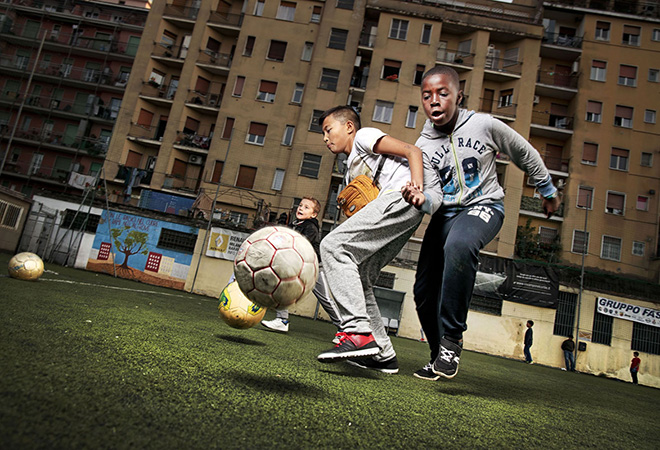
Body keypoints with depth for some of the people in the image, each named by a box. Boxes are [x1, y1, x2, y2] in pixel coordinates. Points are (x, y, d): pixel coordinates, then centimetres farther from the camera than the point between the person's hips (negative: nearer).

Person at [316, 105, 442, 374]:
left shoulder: (364, 136, 12)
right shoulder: (350, 173, 36)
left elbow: (412, 151, 1)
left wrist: (417, 187, -16)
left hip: (406, 193, -9)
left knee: (333, 245, -18)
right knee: (359, 277, 7)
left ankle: (359, 333, -26)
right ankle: (382, 354, 9)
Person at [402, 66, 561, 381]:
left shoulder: (484, 125, -8)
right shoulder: (422, 147, -3)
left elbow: (525, 155, 7)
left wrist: (548, 192, 18)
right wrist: (413, 195, -34)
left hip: (483, 206, -3)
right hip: (444, 214, 4)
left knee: (458, 245, -40)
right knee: (424, 292, -3)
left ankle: (452, 338, -28)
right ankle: (440, 356, 22)